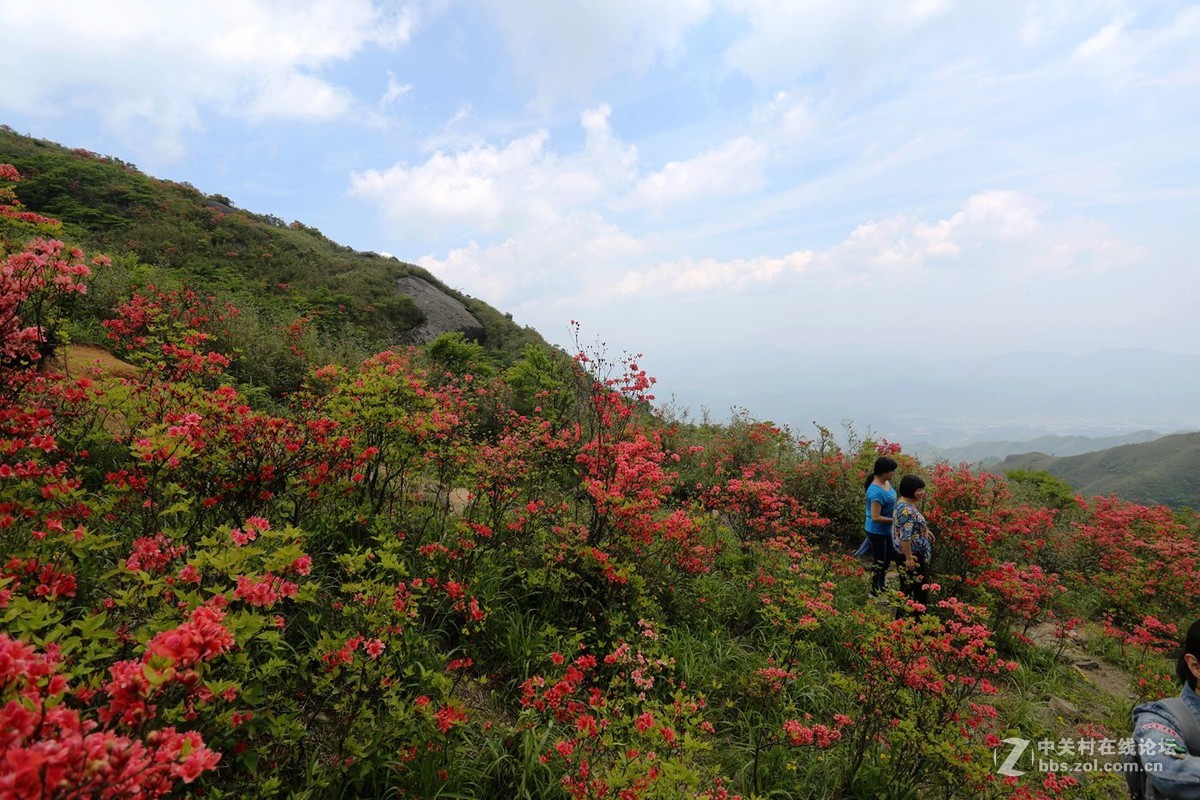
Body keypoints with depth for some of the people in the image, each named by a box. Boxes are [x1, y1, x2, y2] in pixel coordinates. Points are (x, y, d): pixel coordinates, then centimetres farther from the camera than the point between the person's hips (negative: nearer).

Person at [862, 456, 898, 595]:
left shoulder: (886, 482, -3)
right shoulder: (876, 492, -32)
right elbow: (875, 517, -29)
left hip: (886, 530, 10)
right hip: (877, 531, -10)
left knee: (888, 558, 24)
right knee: (878, 562, 7)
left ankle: (881, 587, 44)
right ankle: (875, 592, 25)